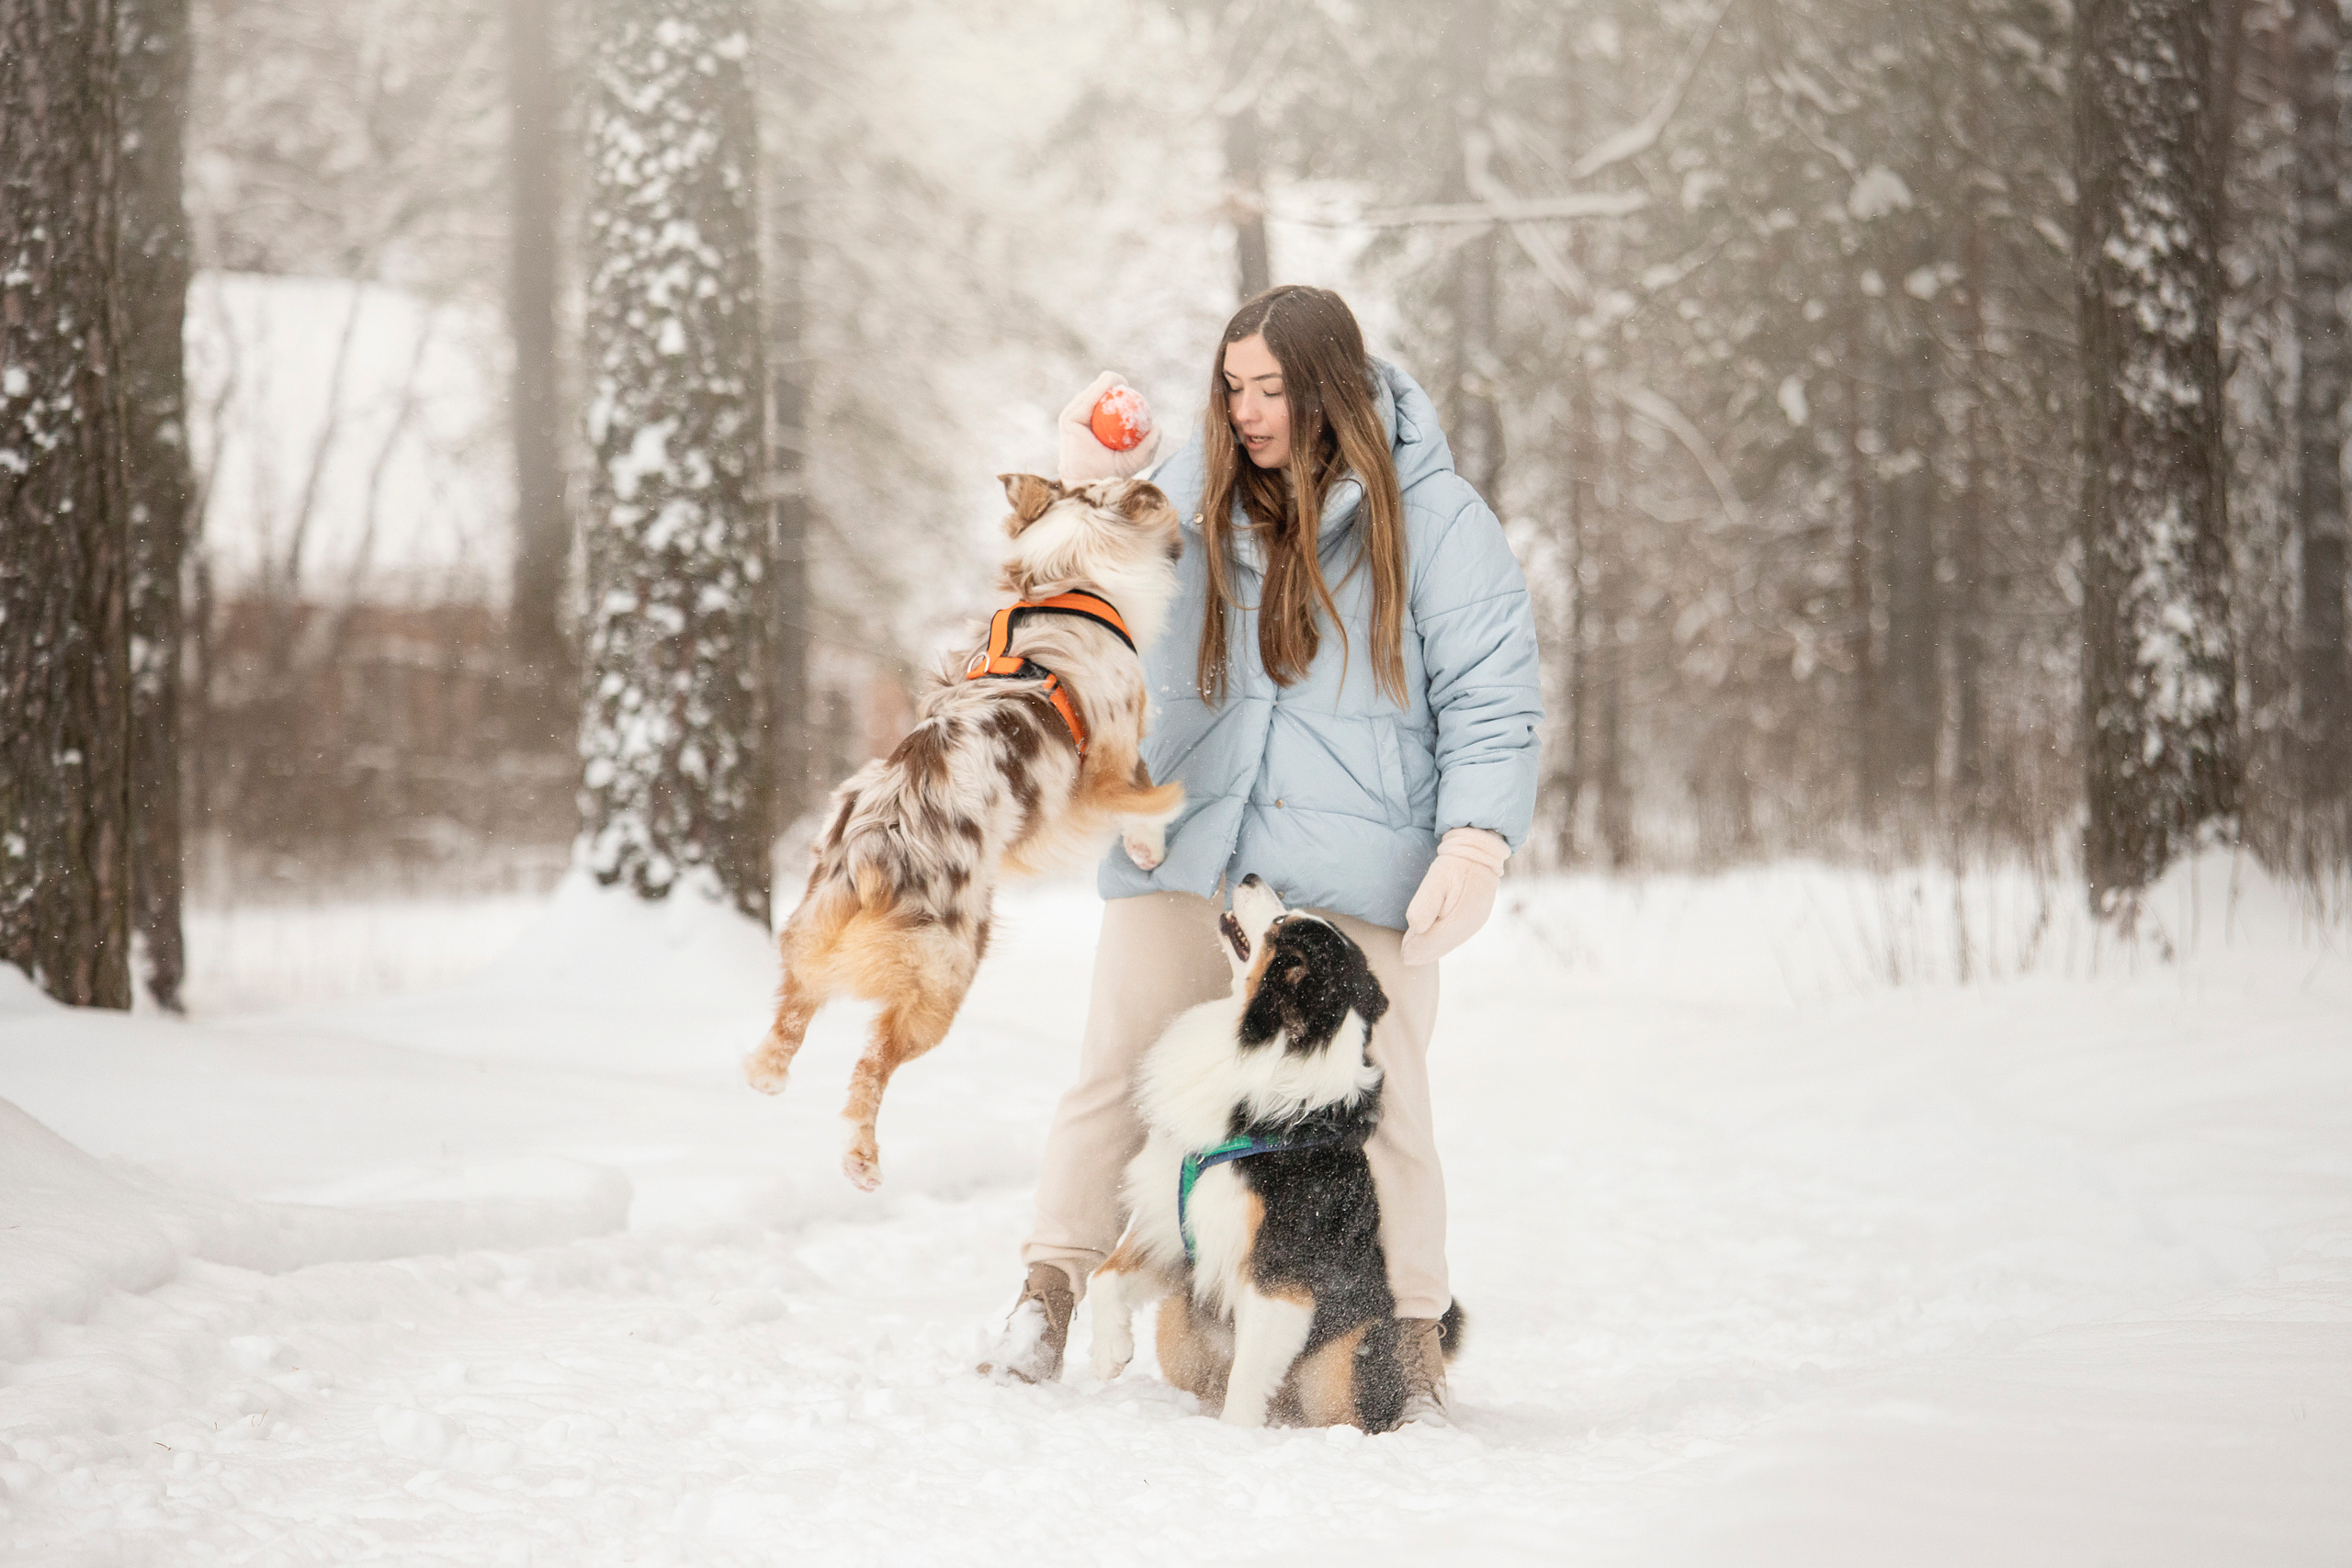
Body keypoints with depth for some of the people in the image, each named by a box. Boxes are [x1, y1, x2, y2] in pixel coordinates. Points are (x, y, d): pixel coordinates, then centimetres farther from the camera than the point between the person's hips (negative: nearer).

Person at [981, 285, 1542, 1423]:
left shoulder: (1432, 516, -2)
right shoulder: (1184, 494, 7)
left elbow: (1492, 699, -2)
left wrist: (1476, 845, -15)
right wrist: (1089, 493, 3)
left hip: (1356, 857, -3)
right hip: (1184, 835, 3)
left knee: (1371, 1093, -3)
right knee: (1125, 1062, -1)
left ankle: (1411, 1335, 8)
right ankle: (1053, 1289, 8)